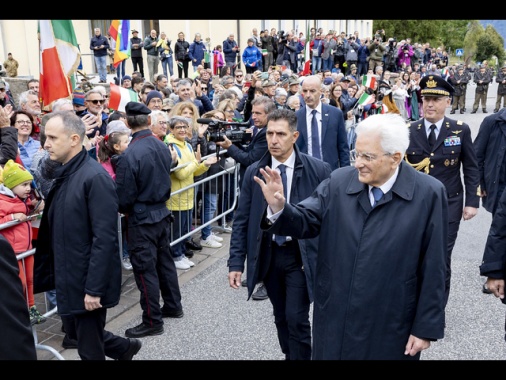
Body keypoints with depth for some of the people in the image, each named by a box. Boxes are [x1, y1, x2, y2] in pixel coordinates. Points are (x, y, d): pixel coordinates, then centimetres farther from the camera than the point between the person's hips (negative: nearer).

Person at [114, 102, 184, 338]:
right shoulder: (162, 147, -2)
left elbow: (123, 197, -15)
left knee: (145, 270, 3)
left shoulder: (129, 155, -22)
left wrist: (124, 210, 4)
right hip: (162, 213, 7)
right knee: (164, 261, 20)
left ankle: (153, 322, 13)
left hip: (141, 220, -7)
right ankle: (173, 307, 34)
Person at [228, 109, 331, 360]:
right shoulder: (253, 172, -2)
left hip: (301, 255, -3)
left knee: (297, 318, -4)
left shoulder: (318, 170, -10)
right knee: (281, 317, 15)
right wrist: (236, 262, -4)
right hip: (268, 255, 3)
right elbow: (242, 220, 1)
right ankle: (289, 355, 36)